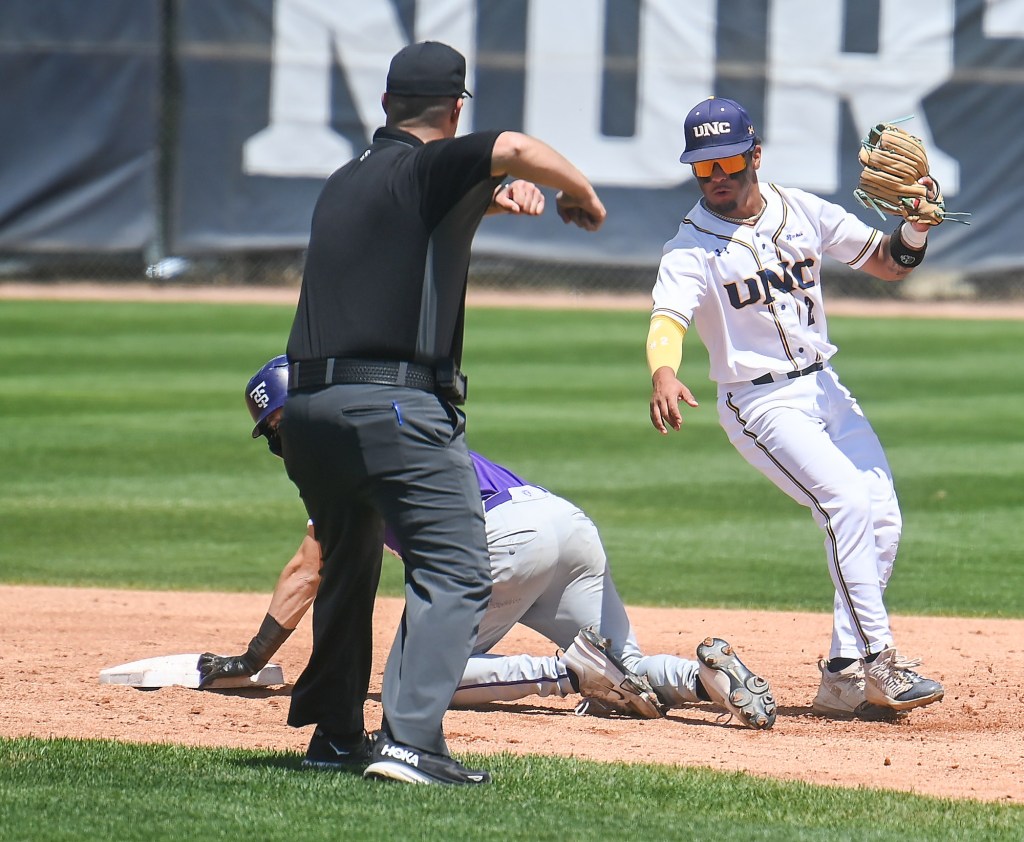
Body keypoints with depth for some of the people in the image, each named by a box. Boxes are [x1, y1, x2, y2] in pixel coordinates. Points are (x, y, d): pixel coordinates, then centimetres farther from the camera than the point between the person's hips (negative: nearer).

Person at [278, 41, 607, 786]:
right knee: (455, 574, -8)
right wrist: (584, 198, -2)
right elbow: (515, 150, -20)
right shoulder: (426, 168, -2)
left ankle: (334, 730, 31)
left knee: (348, 564, 26)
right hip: (395, 406, -8)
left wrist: (499, 194, 20)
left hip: (307, 408, 8)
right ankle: (410, 741, -22)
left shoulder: (345, 182, 21)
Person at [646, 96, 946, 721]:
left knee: (882, 519, 0)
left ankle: (845, 675, 7)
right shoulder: (691, 247, -11)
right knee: (849, 504, -22)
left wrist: (916, 227, -11)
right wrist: (664, 374, -50)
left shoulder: (800, 211, 4)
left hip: (825, 386, 6)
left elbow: (888, 264, 10)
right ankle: (879, 663, -20)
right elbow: (668, 317, -29)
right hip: (762, 404, -6)